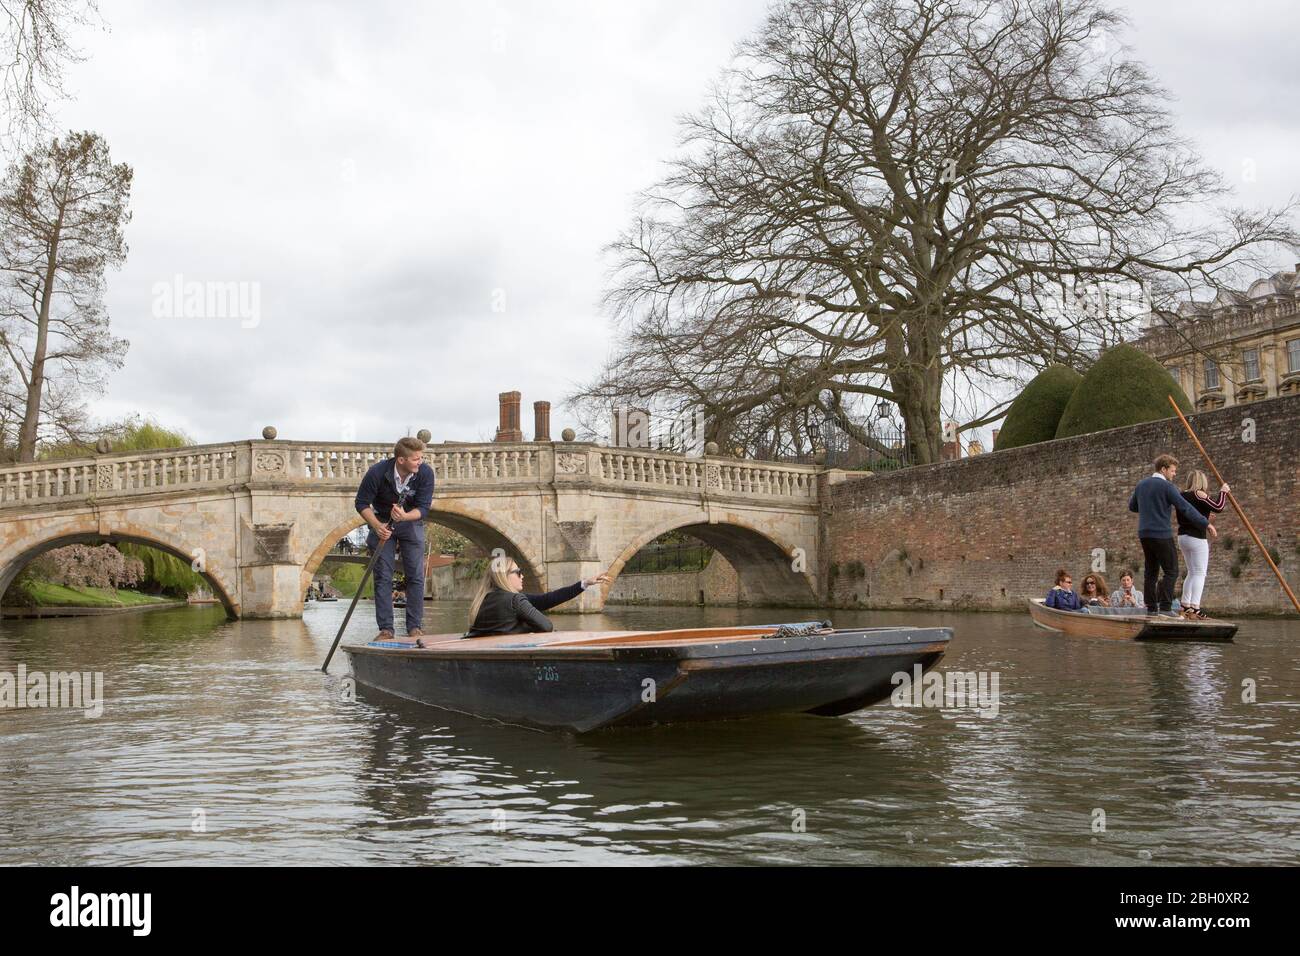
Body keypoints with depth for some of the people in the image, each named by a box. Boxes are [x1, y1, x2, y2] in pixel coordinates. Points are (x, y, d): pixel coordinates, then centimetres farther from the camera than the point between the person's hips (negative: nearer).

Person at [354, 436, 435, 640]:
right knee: (383, 577, -4)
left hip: (411, 522, 1)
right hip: (383, 523, -1)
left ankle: (414, 628, 2)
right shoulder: (377, 472, -26)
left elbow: (423, 508, -20)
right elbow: (362, 503, -14)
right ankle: (386, 629, 0)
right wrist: (377, 526, -28)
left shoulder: (425, 473, -22)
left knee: (416, 576, -4)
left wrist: (405, 516, -40)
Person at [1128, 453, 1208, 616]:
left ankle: (1151, 608, 9)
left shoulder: (1141, 484, 12)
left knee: (1150, 572, 10)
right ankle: (1165, 607, -12)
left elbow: (1132, 506, 22)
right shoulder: (1167, 486, -10)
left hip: (1144, 534, 7)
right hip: (1161, 534, -7)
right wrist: (1205, 523, -10)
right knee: (1171, 571, -3)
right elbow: (1185, 508, -14)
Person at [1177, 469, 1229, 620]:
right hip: (1197, 538, -8)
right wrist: (1223, 492, 2)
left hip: (1183, 537, 8)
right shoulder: (1199, 494, -10)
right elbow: (1218, 507, -14)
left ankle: (1186, 607, 19)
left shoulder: (1182, 496, 13)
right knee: (1199, 573, -8)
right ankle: (1195, 609, -16)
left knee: (1192, 573, 17)